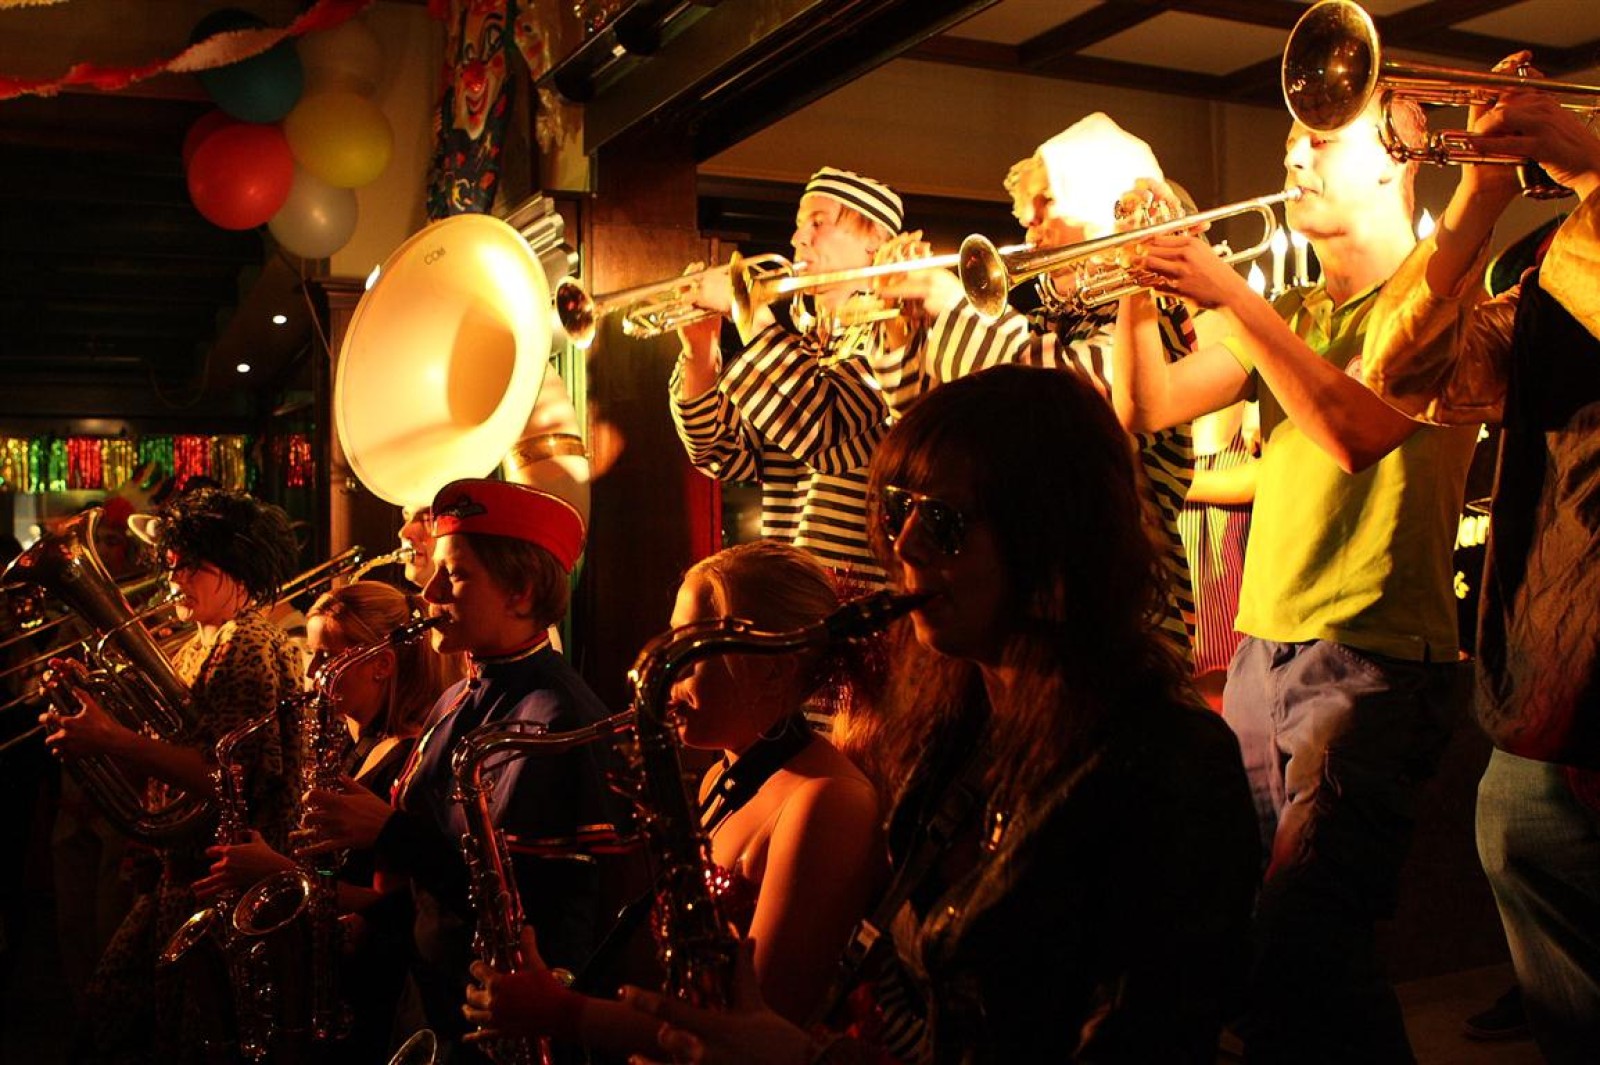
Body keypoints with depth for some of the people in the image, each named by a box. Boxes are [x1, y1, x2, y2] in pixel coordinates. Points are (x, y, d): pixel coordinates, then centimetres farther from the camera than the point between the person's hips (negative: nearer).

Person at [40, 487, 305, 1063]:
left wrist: (113, 740, -26)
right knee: (104, 1016, 18)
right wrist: (92, 698, 2)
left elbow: (230, 777, -27)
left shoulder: (251, 648, -18)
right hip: (176, 868, 9)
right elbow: (169, 747, 12)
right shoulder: (197, 647, 13)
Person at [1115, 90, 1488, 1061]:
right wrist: (1140, 281, 0)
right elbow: (1154, 404, 11)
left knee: (1302, 939, -18)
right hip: (1261, 649, 7)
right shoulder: (1291, 316, 18)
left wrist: (1227, 294, -21)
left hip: (1372, 662, -7)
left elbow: (1357, 432, -21)